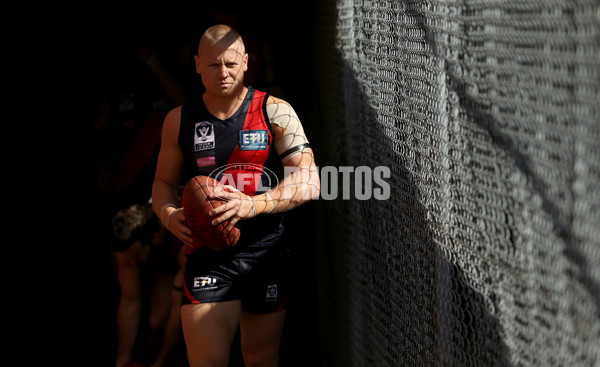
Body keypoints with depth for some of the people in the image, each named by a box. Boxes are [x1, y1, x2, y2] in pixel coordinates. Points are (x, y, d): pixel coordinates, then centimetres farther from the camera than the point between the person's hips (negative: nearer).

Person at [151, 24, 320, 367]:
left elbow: (309, 182, -8)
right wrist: (168, 214, -8)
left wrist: (253, 205, -24)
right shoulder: (180, 120, 5)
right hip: (208, 257, 0)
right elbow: (164, 181, 17)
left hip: (266, 254, 0)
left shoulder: (275, 112, -1)